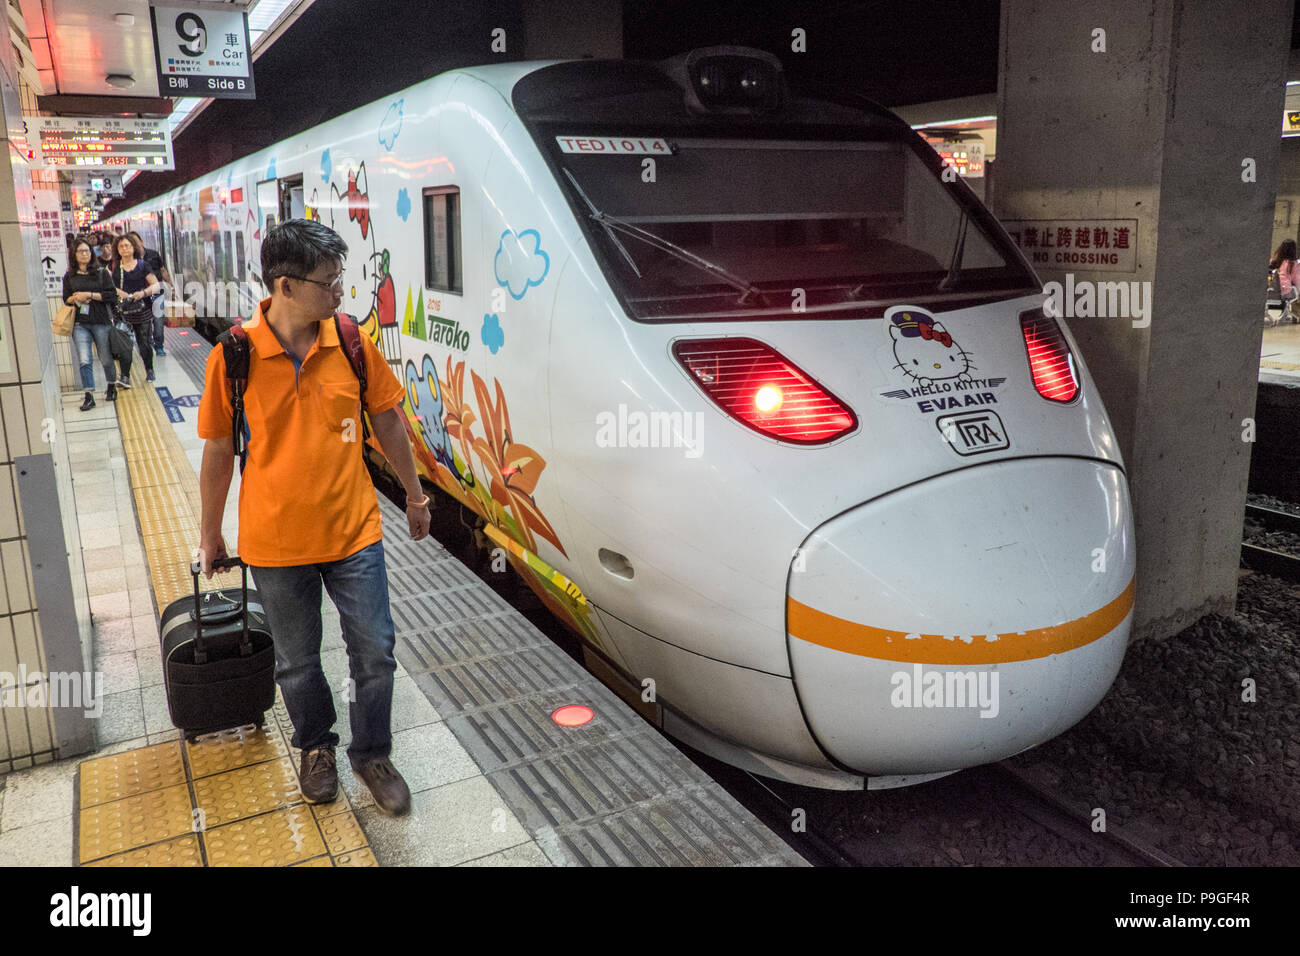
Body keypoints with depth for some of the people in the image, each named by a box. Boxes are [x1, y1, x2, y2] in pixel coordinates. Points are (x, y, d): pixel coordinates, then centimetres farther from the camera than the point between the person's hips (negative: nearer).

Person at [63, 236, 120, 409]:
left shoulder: (101, 273, 3)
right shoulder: (69, 276, 9)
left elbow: (113, 296, -5)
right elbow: (66, 299, 14)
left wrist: (89, 295, -12)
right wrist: (75, 298, -7)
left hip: (101, 322, -1)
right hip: (80, 324, 1)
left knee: (106, 359, 9)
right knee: (84, 361, -9)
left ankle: (111, 386, 33)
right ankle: (89, 395, -5)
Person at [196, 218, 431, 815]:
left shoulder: (353, 343, -8)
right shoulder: (233, 357, -13)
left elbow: (387, 421, 5)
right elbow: (218, 452, -2)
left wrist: (415, 494, 13)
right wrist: (210, 535, 7)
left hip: (354, 532, 1)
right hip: (276, 542, -1)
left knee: (375, 653, 8)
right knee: (297, 663, 17)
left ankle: (372, 754, 32)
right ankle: (315, 747, 44)